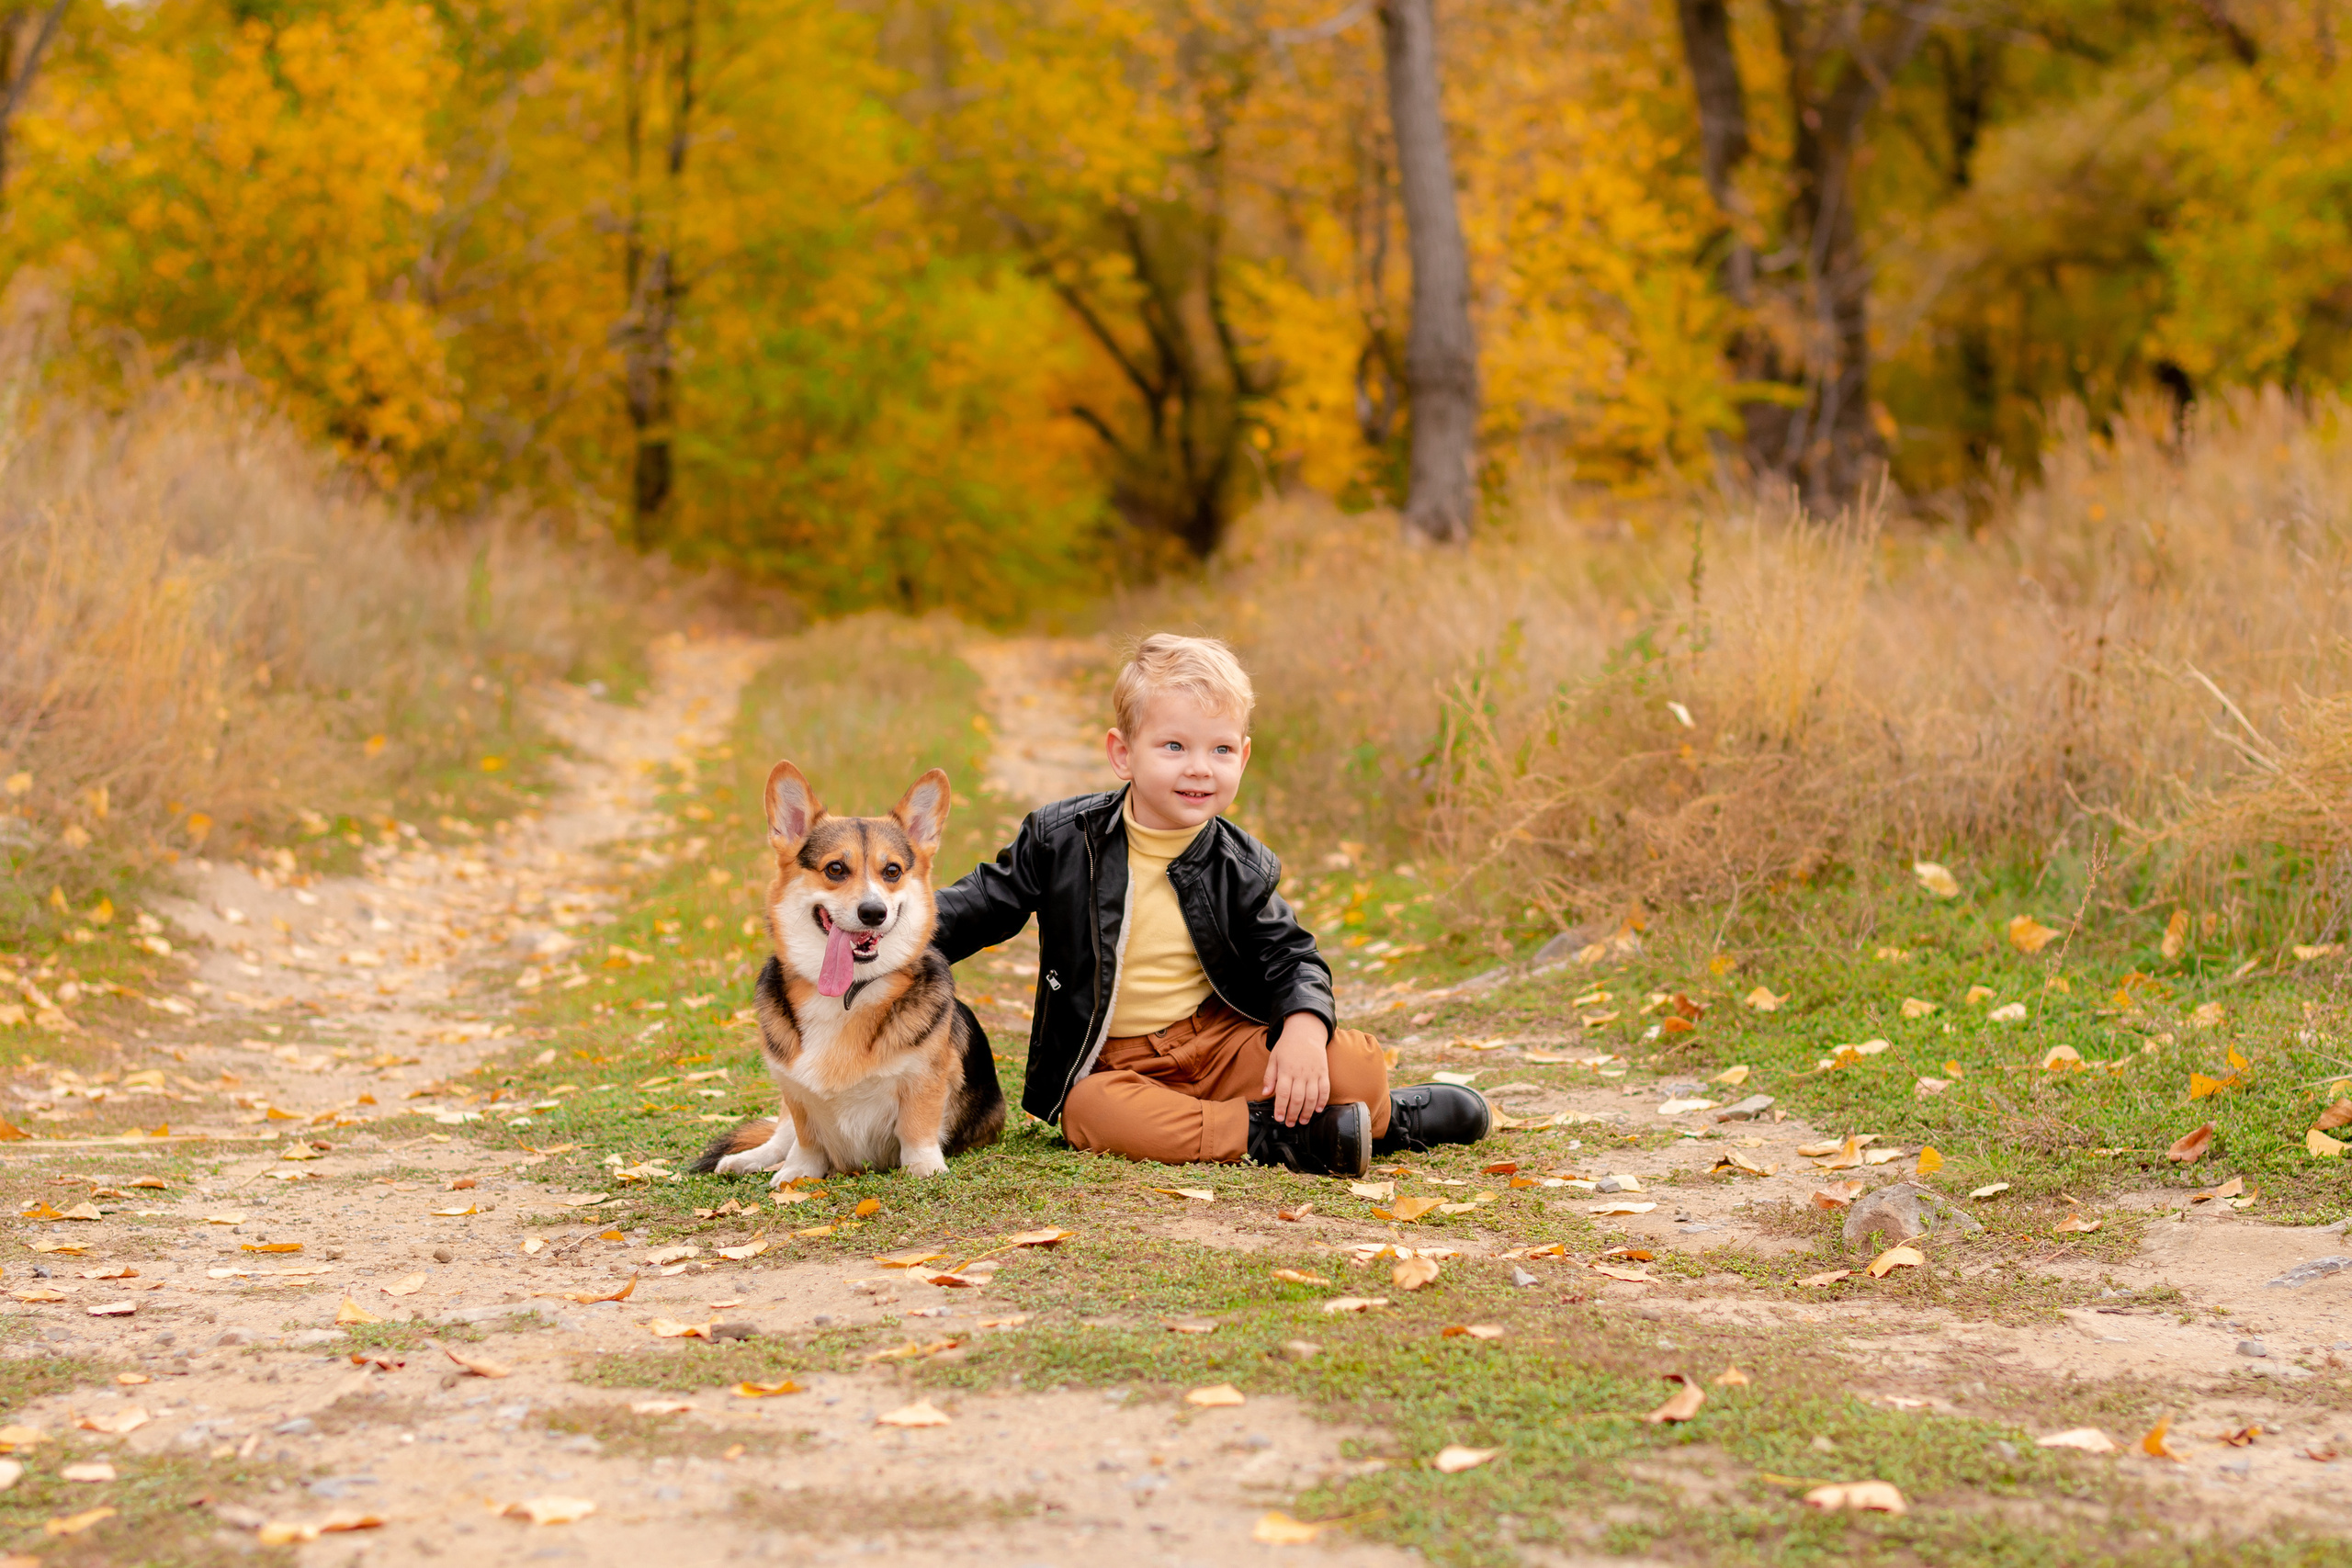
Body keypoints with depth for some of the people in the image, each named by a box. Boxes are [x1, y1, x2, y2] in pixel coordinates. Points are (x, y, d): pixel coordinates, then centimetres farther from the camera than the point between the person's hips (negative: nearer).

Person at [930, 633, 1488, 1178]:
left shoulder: (1243, 868, -1)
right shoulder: (1061, 839, -5)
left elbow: (1289, 958, 3)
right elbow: (987, 902, 4)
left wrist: (1305, 1028, -18)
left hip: (1226, 1041, 1)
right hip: (1115, 1066, -1)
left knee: (1356, 1063, -22)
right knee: (1093, 1113, -37)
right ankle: (1266, 1134, -32)